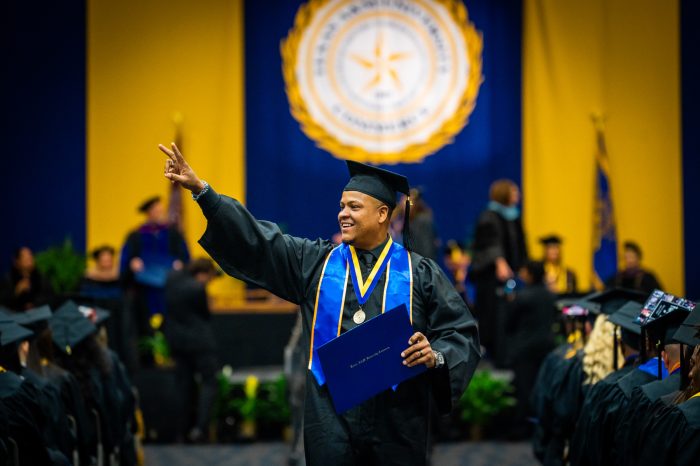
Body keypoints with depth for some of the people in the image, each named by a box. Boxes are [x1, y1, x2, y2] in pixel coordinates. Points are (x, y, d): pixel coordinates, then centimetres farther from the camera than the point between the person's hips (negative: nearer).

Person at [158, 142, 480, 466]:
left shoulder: (420, 273, 4)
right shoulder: (315, 262, 10)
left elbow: (463, 335, 3)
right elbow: (254, 239, 3)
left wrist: (436, 356, -19)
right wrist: (200, 189, -5)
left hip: (396, 424, -1)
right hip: (332, 424, 2)